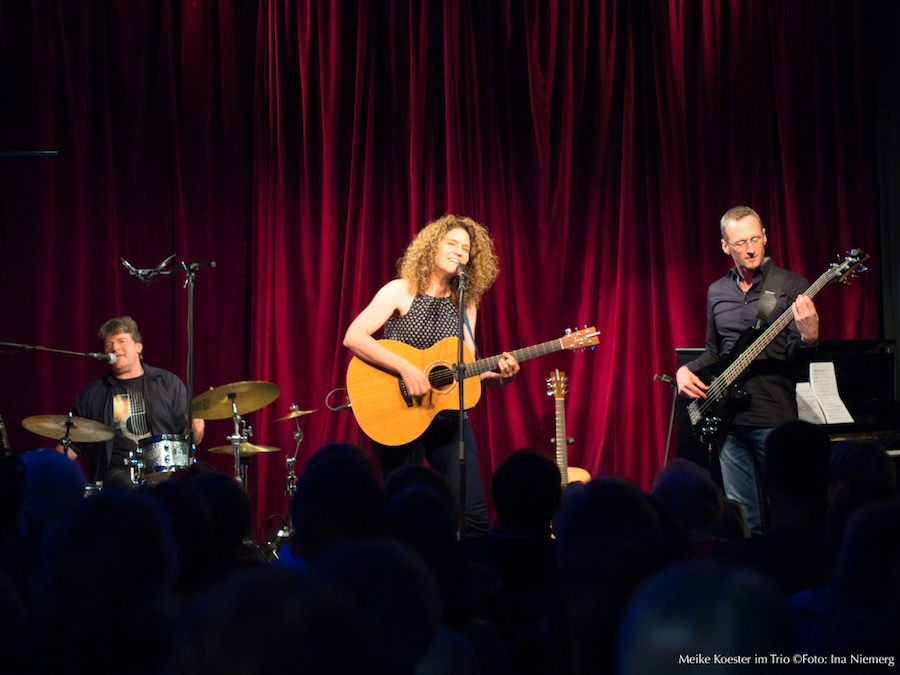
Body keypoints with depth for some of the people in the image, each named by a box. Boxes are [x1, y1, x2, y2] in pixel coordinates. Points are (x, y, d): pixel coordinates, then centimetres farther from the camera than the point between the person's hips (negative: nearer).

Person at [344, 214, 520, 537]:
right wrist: (405, 368, -23)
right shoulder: (402, 291, -4)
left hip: (448, 421, 4)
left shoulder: (465, 305, 10)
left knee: (474, 515, -4)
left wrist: (497, 374, -9)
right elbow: (353, 337, -15)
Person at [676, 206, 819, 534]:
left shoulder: (791, 286, -1)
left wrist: (808, 338, -29)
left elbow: (795, 358, -7)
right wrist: (686, 370, 6)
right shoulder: (717, 292, 14)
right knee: (743, 521, 7)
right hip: (728, 420, 4)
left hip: (775, 420, -4)